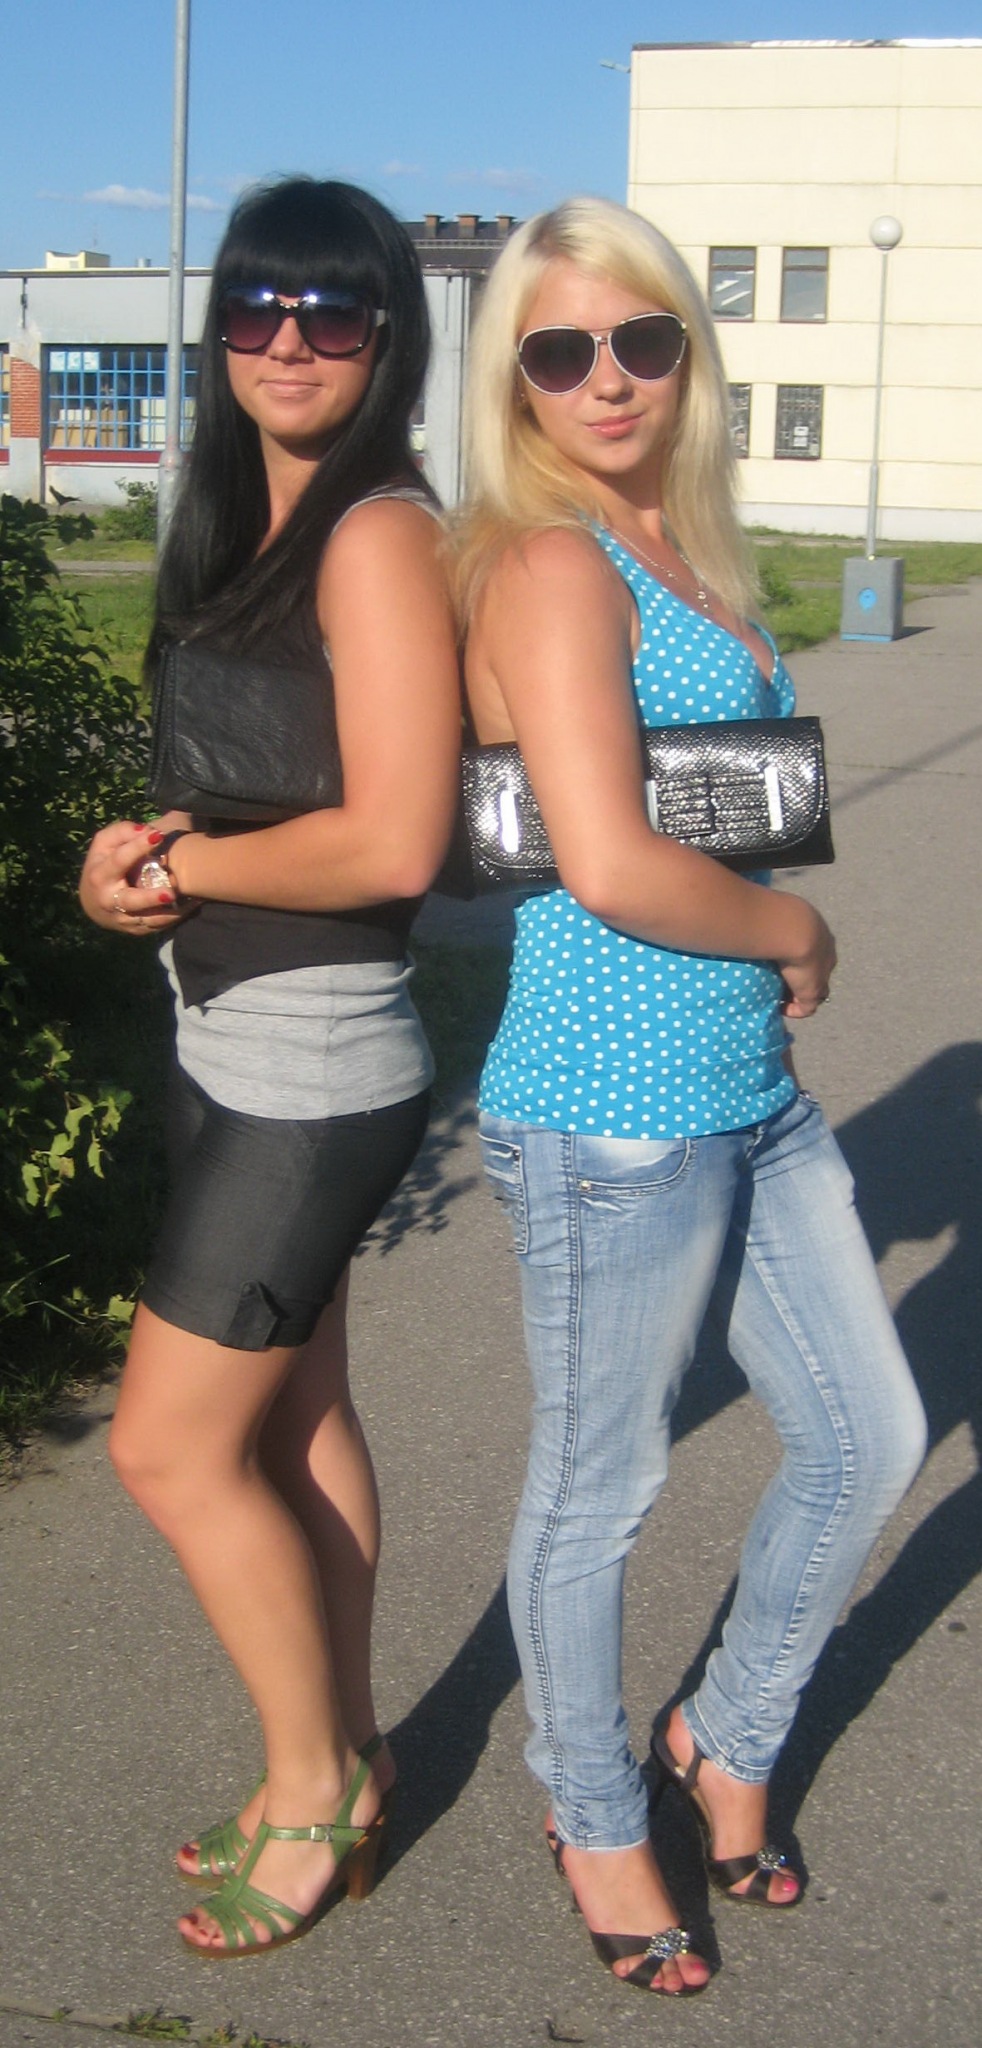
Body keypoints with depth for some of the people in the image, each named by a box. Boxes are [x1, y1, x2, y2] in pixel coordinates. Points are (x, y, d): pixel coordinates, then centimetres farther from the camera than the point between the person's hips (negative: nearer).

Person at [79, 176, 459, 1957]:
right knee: (292, 1416, 17)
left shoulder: (379, 536, -18)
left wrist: (172, 863, -12)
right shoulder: (248, 525, 9)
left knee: (174, 1445, 0)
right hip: (232, 1041, 9)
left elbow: (392, 844, -24)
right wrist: (130, 865, -6)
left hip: (315, 1061, -9)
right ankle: (341, 1772, 33)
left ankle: (313, 1783, 21)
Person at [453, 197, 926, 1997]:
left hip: (749, 1093, 9)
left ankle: (726, 1743, 40)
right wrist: (797, 933, -10)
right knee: (599, 1493, 10)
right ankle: (594, 1818, 34)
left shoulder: (678, 549, 10)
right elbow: (609, 865, -26)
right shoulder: (553, 564, -17)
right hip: (615, 1117, -9)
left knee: (869, 1438, 18)